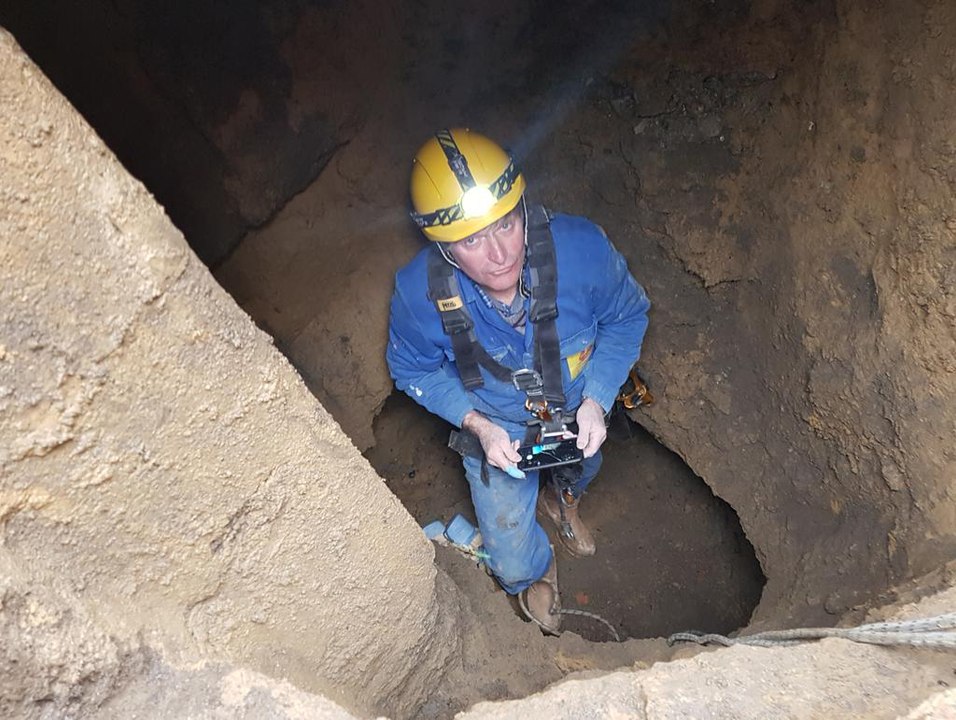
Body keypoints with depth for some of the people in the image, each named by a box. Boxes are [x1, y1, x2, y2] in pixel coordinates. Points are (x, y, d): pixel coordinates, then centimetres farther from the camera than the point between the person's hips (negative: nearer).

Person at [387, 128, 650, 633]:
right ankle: (537, 571, 51)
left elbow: (627, 315, -15)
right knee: (515, 568, 10)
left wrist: (596, 401, -27)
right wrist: (477, 425, -27)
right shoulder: (420, 292, -35)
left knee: (579, 474, 36)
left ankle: (560, 500, 77)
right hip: (495, 428, -1)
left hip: (578, 407, 2)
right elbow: (412, 369, -13)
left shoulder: (580, 247, -37)